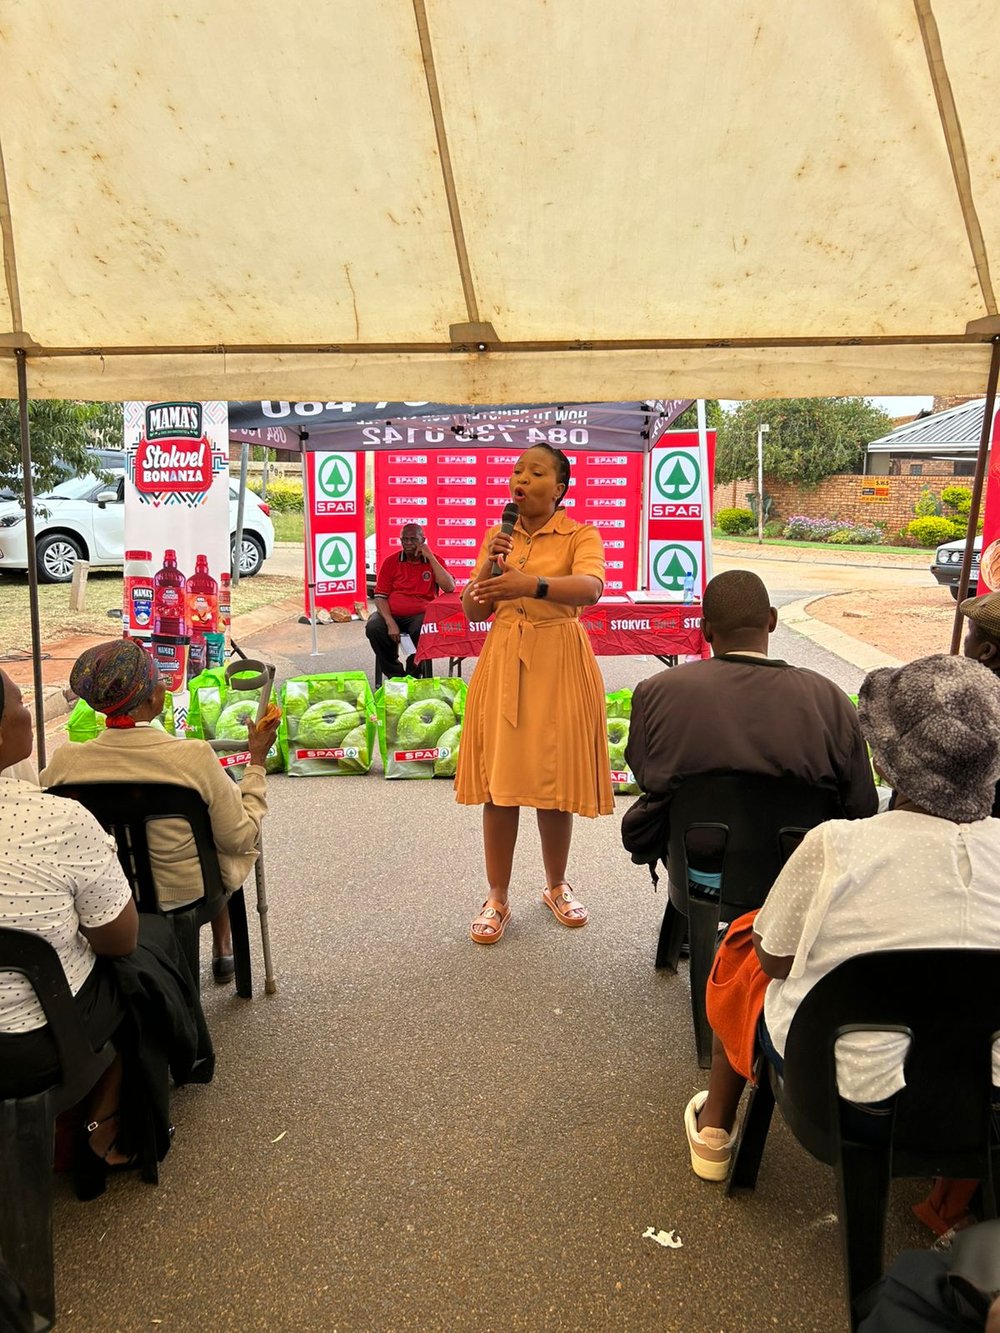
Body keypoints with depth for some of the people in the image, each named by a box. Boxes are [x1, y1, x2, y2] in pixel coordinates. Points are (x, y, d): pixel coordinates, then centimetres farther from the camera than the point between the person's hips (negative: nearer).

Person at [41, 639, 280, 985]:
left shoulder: (65, 762, -18)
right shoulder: (194, 757, -28)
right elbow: (240, 839, -17)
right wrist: (257, 762, -8)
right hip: (190, 894, -3)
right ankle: (222, 949, 41)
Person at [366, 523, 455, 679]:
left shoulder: (434, 561, 8)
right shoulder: (390, 562, 7)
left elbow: (449, 588, -9)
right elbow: (380, 596, 2)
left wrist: (430, 557, -10)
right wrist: (390, 622, -16)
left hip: (420, 615, -1)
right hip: (392, 613, 1)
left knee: (422, 630, -35)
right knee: (373, 627, -29)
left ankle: (412, 676, -11)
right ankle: (395, 674, -10)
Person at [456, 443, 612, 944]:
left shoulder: (580, 536, -2)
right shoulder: (497, 537, 11)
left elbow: (590, 588, -24)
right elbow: (472, 611, 6)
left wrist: (532, 584, -41)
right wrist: (489, 566, -11)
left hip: (559, 665, -3)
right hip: (502, 663, 3)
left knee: (554, 780, 6)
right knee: (498, 781, 3)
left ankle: (556, 886, 28)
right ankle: (497, 899, 17)